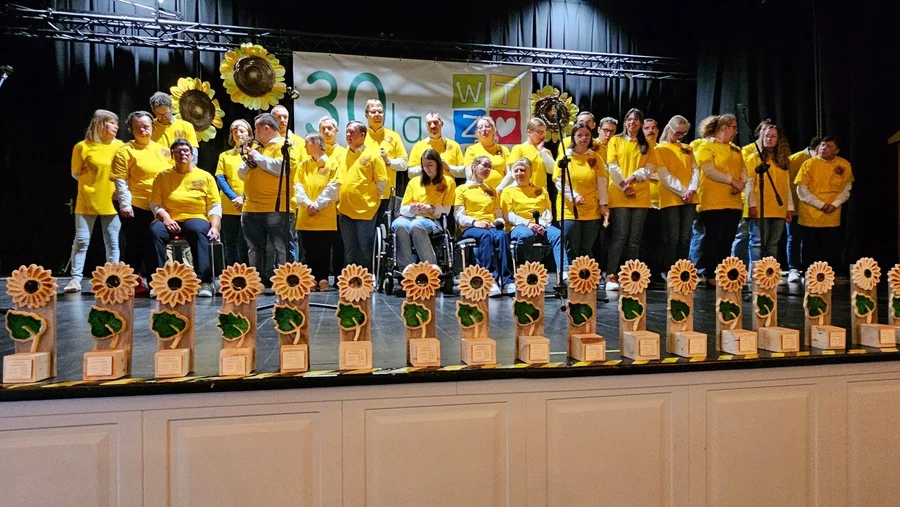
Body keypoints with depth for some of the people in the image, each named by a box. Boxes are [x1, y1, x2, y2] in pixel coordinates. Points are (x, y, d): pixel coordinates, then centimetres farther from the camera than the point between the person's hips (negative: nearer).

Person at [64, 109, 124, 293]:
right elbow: (76, 174, 7)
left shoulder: (120, 146, 5)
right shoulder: (82, 147, -1)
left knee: (113, 242, 4)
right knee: (81, 240, 1)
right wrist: (93, 181, -2)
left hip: (111, 202, 2)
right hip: (87, 201, -2)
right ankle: (76, 279, 8)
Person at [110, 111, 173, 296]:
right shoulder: (125, 150, -3)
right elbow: (120, 180, -8)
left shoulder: (163, 150, 11)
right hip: (136, 207, -4)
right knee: (136, 245, 3)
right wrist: (125, 204, -15)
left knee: (155, 245, 10)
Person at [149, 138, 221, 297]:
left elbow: (215, 206, 6)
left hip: (196, 219, -1)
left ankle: (205, 281, -39)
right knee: (155, 231, -31)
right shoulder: (162, 176, 13)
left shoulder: (205, 176, 11)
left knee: (198, 230, -37)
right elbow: (155, 204, 6)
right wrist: (165, 218, -13)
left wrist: (214, 227, -10)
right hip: (170, 220, 2)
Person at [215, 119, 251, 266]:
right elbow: (220, 179, 4)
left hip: (248, 205, -2)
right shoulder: (224, 155, 13)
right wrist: (234, 198, -12)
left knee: (244, 243, -4)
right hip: (228, 206, 2)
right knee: (230, 242, 4)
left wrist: (244, 197, -13)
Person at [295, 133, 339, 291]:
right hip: (306, 216, 3)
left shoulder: (331, 164, 3)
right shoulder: (303, 164, 14)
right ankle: (312, 279, 12)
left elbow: (332, 188, -6)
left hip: (326, 215, -3)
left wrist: (318, 204, -15)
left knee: (324, 249, 1)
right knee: (310, 249, 5)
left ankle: (323, 278, 7)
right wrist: (308, 204, -12)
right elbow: (298, 186, 4)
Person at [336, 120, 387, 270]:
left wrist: (371, 199, -2)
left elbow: (381, 181, -5)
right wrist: (340, 200, 11)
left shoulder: (373, 155, -4)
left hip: (365, 211, -5)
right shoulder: (342, 157, 14)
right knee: (349, 251, 13)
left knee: (365, 250, 2)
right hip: (345, 211, 6)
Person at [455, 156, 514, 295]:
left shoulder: (492, 191, 31)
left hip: (491, 227, 3)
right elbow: (459, 217, 2)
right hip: (470, 228, -3)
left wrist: (500, 222, -1)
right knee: (485, 235, -39)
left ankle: (507, 281, -44)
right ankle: (491, 279, -48)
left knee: (502, 235, -33)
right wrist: (475, 222, -17)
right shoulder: (462, 189, 15)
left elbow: (499, 215, 24)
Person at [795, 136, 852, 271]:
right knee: (810, 253, 4)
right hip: (810, 217, -2)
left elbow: (846, 189, 9)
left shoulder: (845, 165, 4)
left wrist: (835, 204, -8)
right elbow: (802, 190, -6)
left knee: (831, 253, 3)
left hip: (832, 218, 2)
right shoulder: (809, 164, -4)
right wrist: (820, 204, -12)